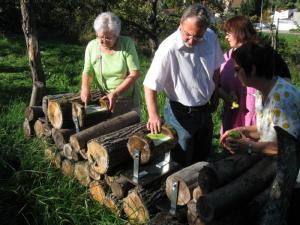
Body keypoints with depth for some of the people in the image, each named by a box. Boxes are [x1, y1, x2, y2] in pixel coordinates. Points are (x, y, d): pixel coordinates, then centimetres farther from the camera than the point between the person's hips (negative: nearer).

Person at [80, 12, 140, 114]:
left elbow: (135, 73, -15)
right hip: (104, 100, 2)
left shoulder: (127, 43, -14)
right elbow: (88, 72, 2)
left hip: (128, 101, -1)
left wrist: (115, 93, -23)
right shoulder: (92, 46, -6)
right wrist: (85, 87, -19)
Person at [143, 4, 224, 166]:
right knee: (181, 164, 8)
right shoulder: (168, 49, -26)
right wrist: (153, 115, -35)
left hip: (204, 110, 6)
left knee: (203, 159, 22)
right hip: (180, 113, -5)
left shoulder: (211, 38, -8)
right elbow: (150, 85, -24)